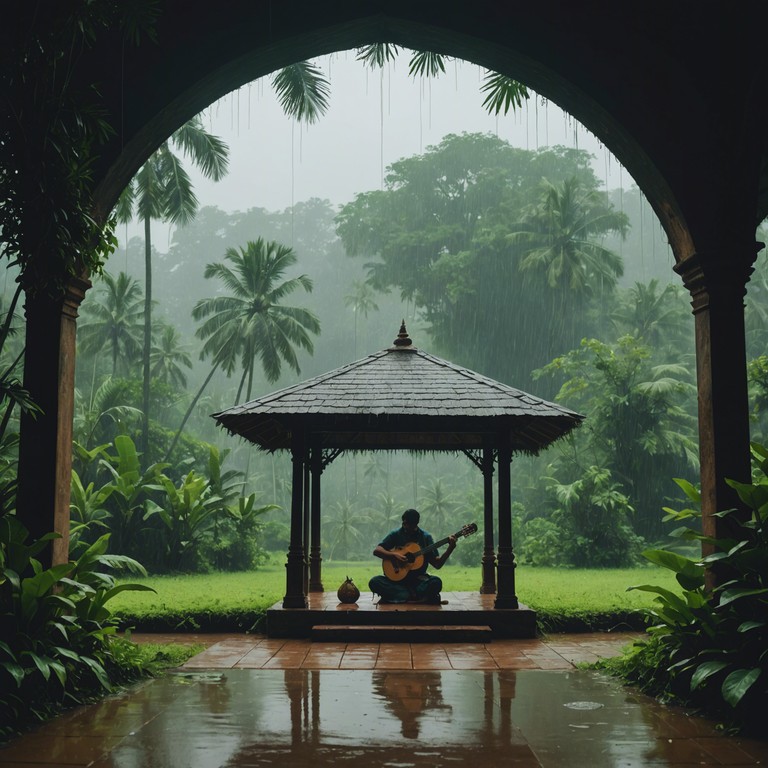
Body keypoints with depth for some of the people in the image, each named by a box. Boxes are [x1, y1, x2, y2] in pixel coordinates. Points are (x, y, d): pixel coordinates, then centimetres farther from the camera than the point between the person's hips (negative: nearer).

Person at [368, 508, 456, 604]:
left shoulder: (425, 537, 3)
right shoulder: (396, 534, 4)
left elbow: (437, 564, 1)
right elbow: (376, 551, -2)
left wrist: (450, 549, -13)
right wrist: (394, 555, -17)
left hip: (418, 579, -1)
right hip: (397, 578, 1)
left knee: (436, 582, -32)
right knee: (374, 582, -28)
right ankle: (416, 597, -24)